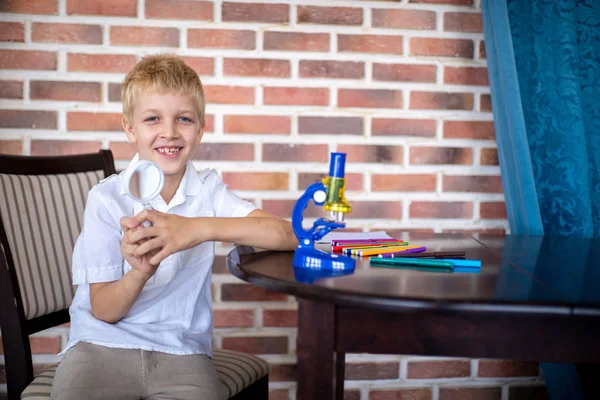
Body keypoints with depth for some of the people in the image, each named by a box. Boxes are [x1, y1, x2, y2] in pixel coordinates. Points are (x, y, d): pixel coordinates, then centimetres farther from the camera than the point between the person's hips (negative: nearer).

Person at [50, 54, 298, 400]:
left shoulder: (208, 191, 0)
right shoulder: (106, 198, -4)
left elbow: (287, 235, -15)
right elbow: (104, 310, -5)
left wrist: (198, 228, -26)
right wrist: (140, 272, -26)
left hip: (181, 348, 2)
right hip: (103, 342, -1)